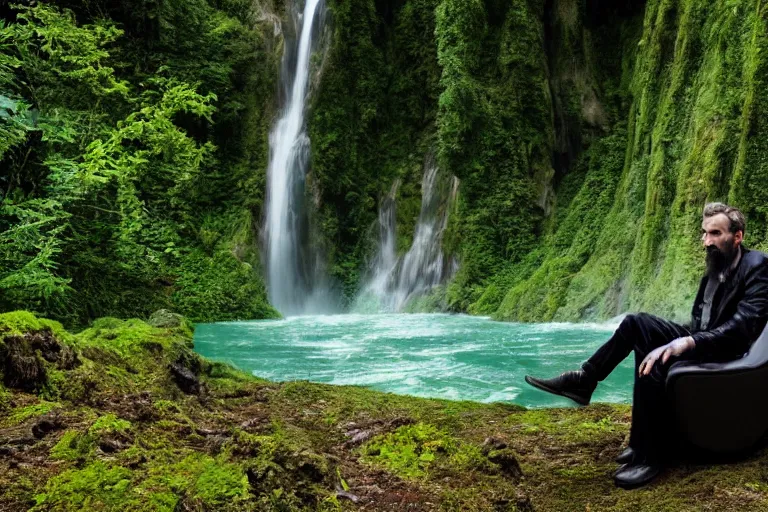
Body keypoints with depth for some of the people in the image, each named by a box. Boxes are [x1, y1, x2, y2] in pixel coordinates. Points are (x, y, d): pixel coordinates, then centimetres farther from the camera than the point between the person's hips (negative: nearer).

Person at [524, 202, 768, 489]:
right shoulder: (716, 265, 10)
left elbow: (743, 325, -29)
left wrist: (688, 342, -37)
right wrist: (683, 339, -2)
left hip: (726, 353, -9)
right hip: (700, 339, 9)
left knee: (652, 364, -30)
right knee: (636, 323, -5)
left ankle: (650, 455, -16)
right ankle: (584, 379, -1)